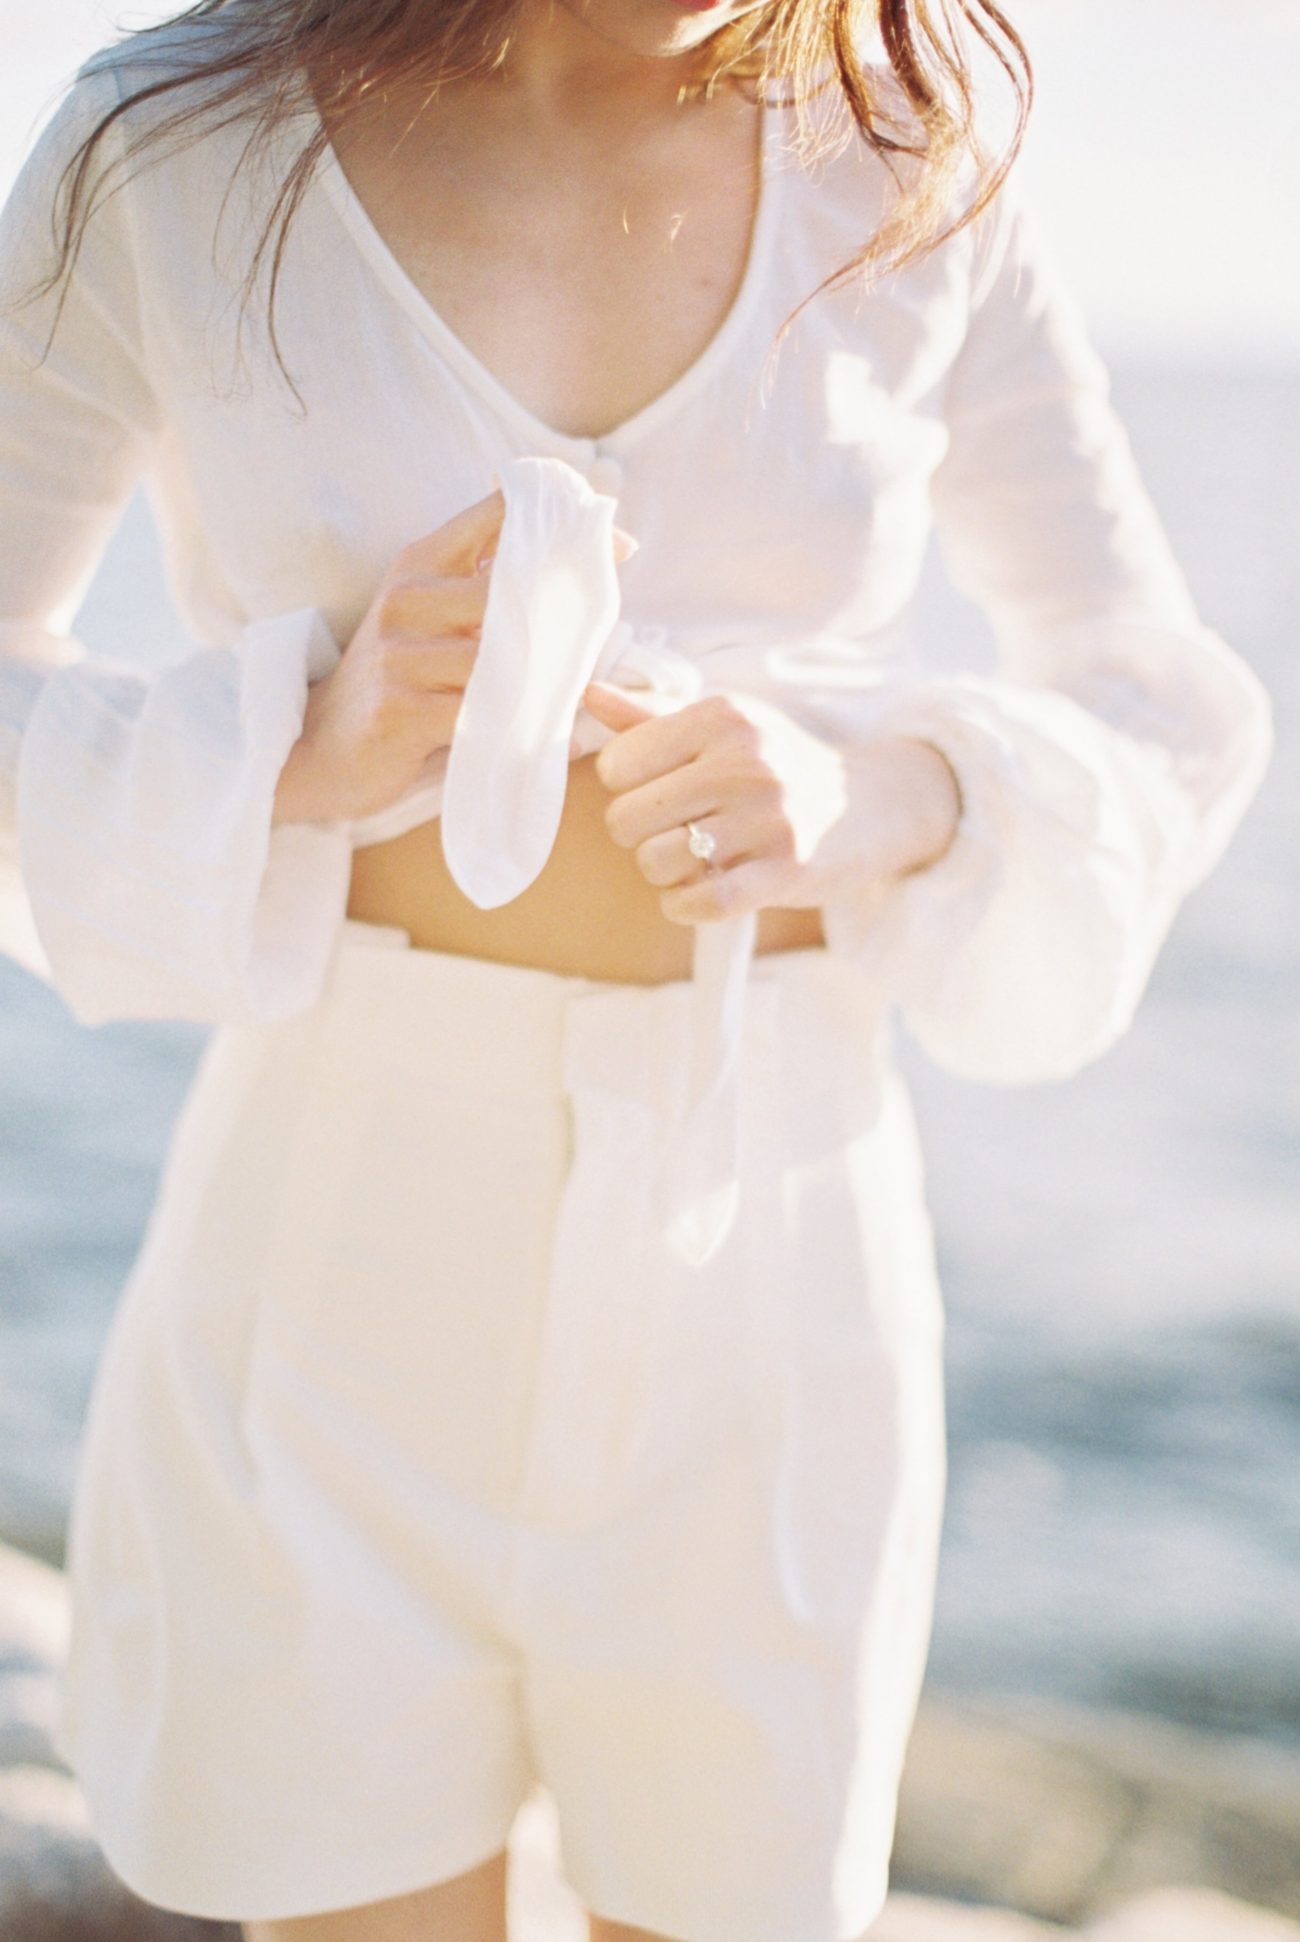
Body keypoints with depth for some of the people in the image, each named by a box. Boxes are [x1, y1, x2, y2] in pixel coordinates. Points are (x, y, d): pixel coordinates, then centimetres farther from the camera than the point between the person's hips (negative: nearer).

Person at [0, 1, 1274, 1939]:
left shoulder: (905, 177, -2)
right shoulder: (169, 155, -7)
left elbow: (1172, 717, 5)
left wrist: (878, 799, -17)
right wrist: (301, 753, -18)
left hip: (766, 1257, 2)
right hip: (346, 1220, -1)